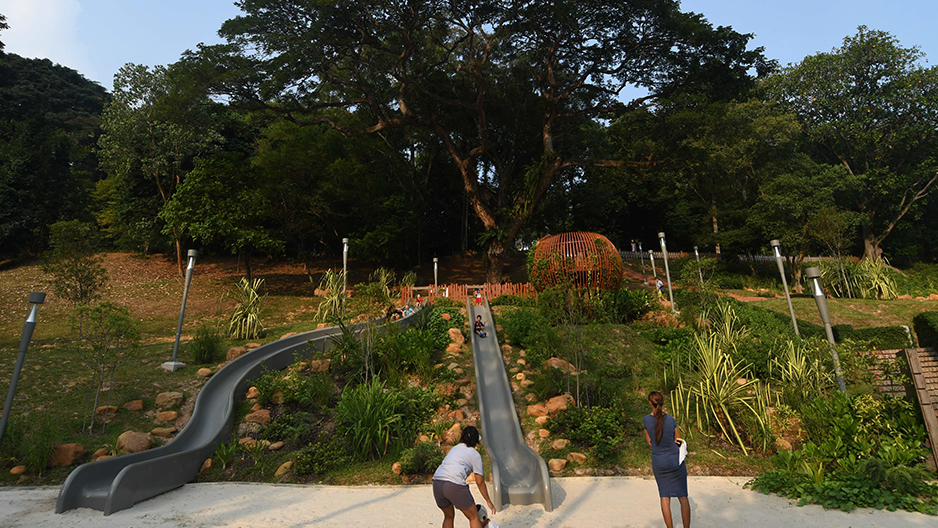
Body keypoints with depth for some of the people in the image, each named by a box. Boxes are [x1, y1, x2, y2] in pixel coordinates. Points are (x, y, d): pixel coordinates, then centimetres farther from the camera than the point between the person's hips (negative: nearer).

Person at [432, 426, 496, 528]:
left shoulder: (455, 448, 26)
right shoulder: (475, 455, 8)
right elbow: (480, 482, 10)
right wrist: (488, 501, 22)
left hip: (436, 483, 6)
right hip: (454, 484, -6)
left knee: (449, 516, 26)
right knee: (474, 517, 11)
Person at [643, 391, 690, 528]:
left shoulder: (646, 420, -11)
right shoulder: (671, 420, -13)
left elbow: (649, 440, 3)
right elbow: (678, 440, 4)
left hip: (658, 463, 1)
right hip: (676, 460, -1)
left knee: (665, 497, 13)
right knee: (683, 497, 11)